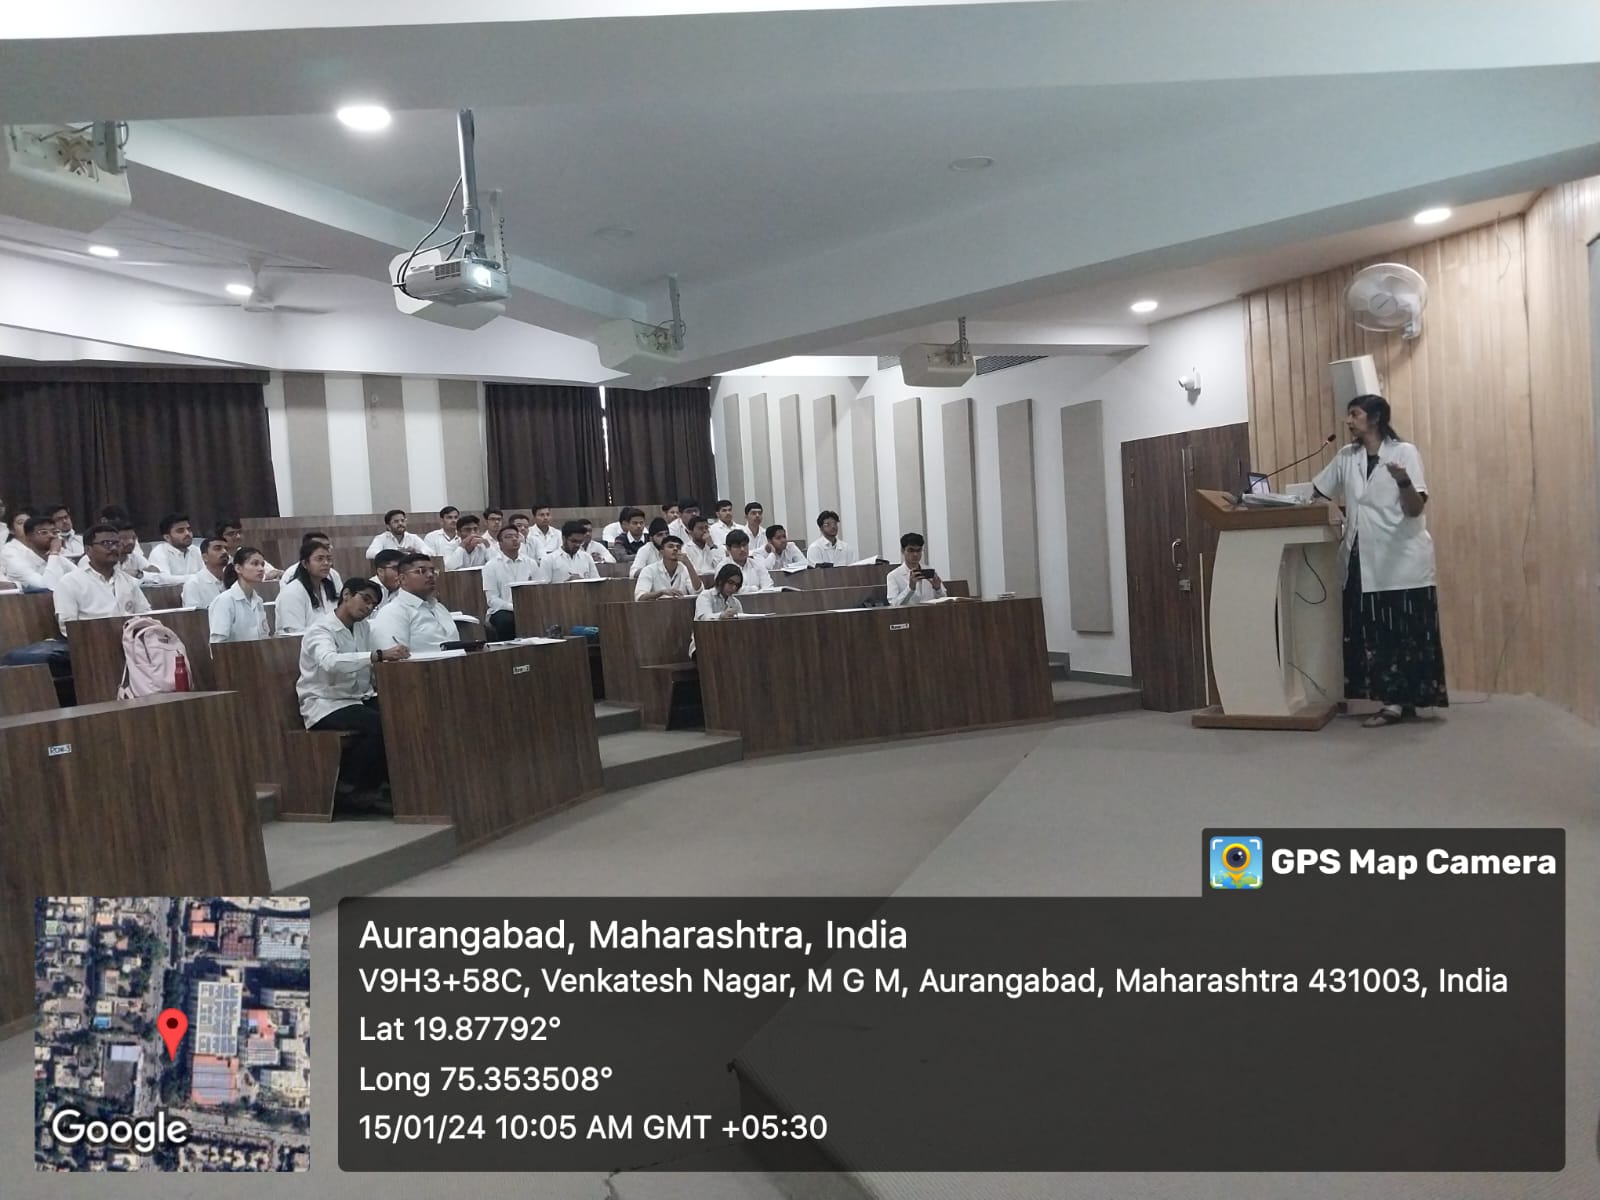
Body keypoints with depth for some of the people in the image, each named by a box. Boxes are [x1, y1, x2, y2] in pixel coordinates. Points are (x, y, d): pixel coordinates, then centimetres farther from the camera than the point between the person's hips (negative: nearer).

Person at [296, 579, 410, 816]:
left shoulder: (363, 627, 10)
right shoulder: (321, 629, -13)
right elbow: (330, 662, -35)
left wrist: (393, 659, -18)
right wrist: (378, 655, -45)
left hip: (358, 699, 7)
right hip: (325, 706, -7)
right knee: (378, 723, -30)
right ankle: (350, 789, -12)